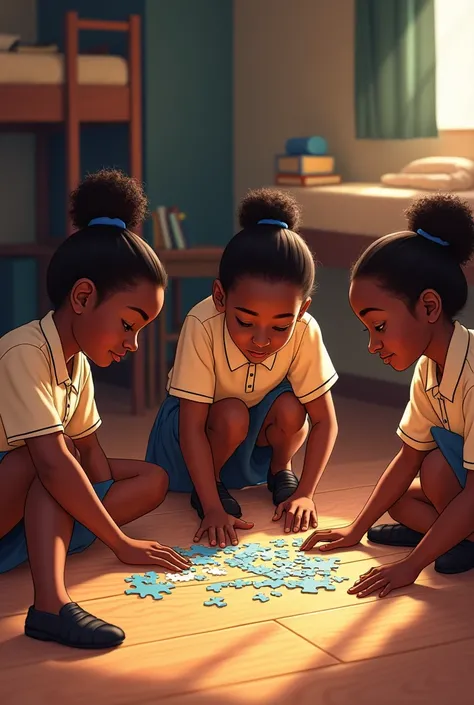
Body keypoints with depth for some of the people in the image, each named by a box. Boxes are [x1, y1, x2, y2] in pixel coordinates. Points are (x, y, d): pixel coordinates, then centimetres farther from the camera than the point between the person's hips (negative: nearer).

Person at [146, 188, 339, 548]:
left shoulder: (305, 332, -28)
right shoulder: (203, 325, -36)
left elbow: (325, 421, -17)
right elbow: (192, 426, -32)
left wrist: (304, 493, -23)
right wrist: (213, 509, -37)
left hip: (259, 426, 2)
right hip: (202, 422, -2)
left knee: (289, 408, -28)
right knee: (232, 415, -33)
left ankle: (281, 471, 3)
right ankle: (212, 485, -4)